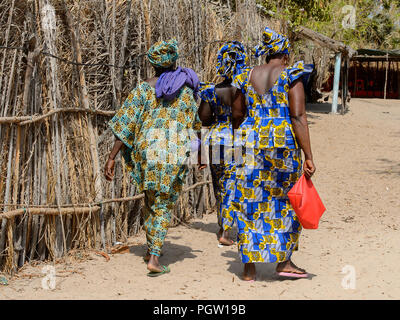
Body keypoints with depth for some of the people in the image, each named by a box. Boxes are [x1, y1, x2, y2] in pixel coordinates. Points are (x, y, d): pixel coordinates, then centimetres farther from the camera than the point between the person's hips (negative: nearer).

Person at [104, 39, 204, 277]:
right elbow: (195, 124, 14)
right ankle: (154, 257, -6)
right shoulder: (187, 89, 4)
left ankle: (151, 250, 30)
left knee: (151, 200, 20)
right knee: (164, 205, 4)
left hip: (147, 150, 1)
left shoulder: (144, 88, 1)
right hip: (176, 152, -1)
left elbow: (126, 124, -3)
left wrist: (112, 158, 0)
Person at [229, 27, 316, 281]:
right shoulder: (291, 77, -4)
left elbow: (237, 115, 16)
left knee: (250, 203, 8)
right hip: (283, 147, -3)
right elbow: (298, 117, -12)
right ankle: (284, 261, 17)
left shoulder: (247, 77, 8)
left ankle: (249, 267, 11)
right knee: (286, 203, 14)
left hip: (250, 145, 3)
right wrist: (308, 157, -11)